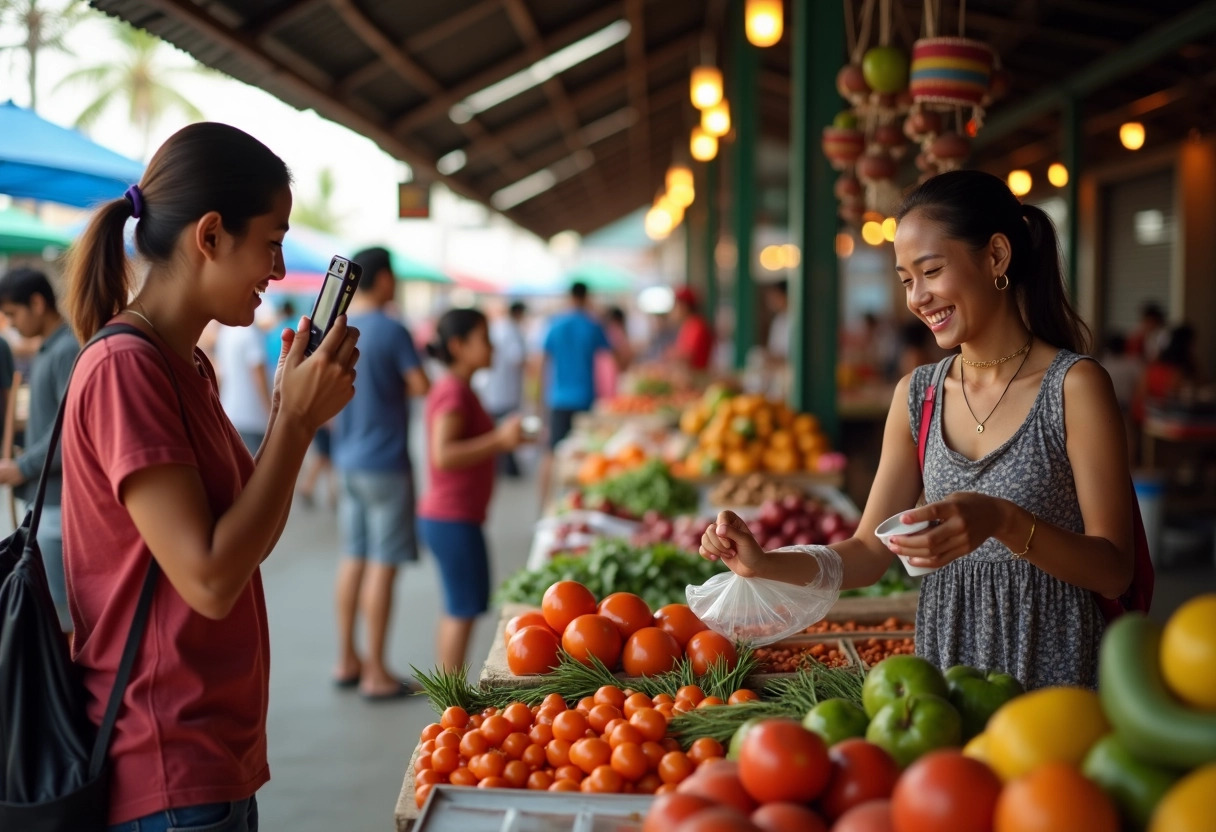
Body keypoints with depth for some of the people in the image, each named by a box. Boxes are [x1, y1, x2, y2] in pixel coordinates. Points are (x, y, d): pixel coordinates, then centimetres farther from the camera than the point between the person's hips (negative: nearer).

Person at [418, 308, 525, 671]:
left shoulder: (459, 389, 15)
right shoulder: (453, 391, -16)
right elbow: (443, 454, -27)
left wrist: (505, 439, 20)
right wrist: (499, 440, -31)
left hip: (451, 516, 10)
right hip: (453, 518, -10)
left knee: (458, 608, 15)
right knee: (465, 607, -5)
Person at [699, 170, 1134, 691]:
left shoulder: (1073, 386, -9)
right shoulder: (916, 396, 6)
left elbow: (1114, 572, -12)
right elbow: (868, 554, 6)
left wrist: (1004, 521, -28)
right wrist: (765, 564, -11)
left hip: (1050, 667, -4)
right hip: (942, 664, 4)